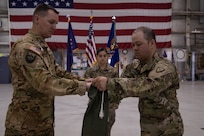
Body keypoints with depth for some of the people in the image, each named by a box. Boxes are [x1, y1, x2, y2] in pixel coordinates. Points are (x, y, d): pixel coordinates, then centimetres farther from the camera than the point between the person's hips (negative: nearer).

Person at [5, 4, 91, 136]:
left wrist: (81, 80, -2)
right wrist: (82, 86, -27)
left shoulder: (43, 47, 12)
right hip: (26, 124, -9)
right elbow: (45, 82, -30)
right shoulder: (25, 47, -22)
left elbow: (57, 71, 12)